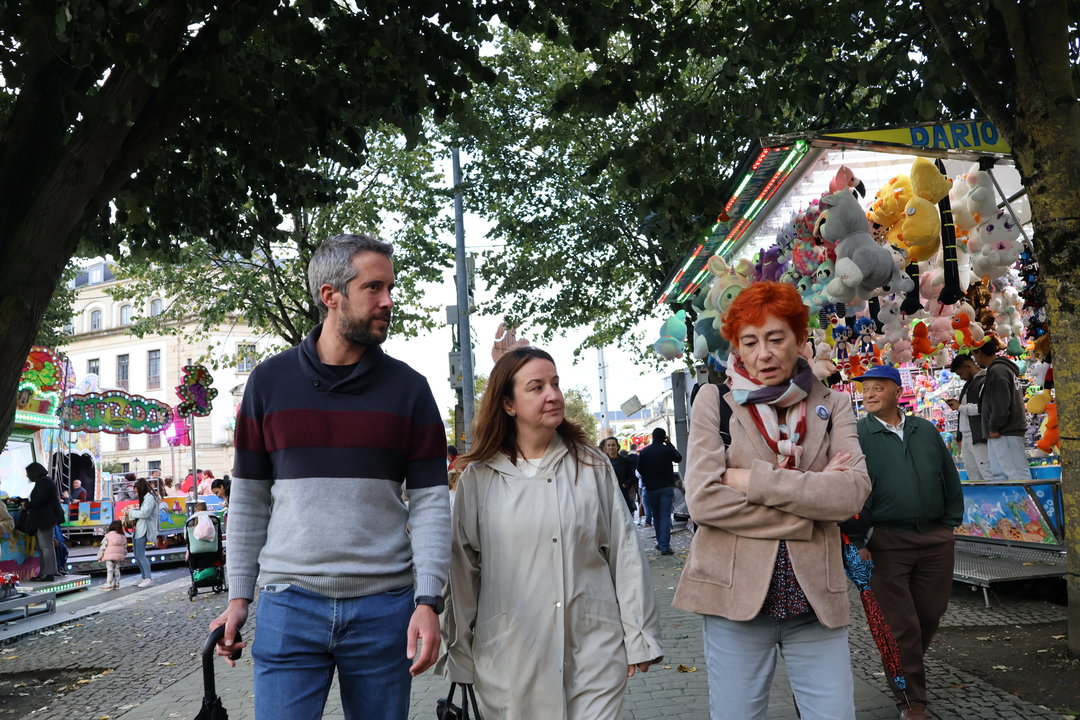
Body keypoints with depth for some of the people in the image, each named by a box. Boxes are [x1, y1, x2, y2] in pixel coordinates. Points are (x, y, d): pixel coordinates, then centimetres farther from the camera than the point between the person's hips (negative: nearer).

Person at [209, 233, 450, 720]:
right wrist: (238, 596, 3)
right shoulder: (270, 381, 3)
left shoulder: (408, 388, 1)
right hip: (288, 605, 0)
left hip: (385, 607, 0)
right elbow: (249, 498, 7)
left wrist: (428, 600, -11)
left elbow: (430, 501, -1)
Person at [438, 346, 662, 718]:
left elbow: (625, 555, 4)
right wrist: (460, 652, 9)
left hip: (593, 651, 0)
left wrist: (638, 636, 3)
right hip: (509, 658, 0)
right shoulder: (478, 478, 0)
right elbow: (462, 570, 5)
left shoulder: (593, 466, 3)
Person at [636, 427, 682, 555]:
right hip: (667, 487, -2)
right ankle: (665, 545, -12)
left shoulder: (643, 452, -1)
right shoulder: (667, 449, -7)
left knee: (656, 516, 15)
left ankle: (661, 543, 20)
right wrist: (670, 444, 14)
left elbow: (639, 469, 5)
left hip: (651, 488, 2)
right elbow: (679, 458, 12)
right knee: (665, 516, -5)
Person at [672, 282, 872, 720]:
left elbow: (853, 490, -9)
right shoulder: (715, 401, 0)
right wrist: (810, 505, -11)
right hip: (736, 596, -1)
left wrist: (752, 479, -15)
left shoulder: (832, 405, 7)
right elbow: (703, 501, -12)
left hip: (816, 599, 2)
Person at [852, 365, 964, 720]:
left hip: (935, 540, 4)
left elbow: (950, 478, 17)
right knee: (900, 623, 0)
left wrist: (950, 524, 12)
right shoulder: (856, 436, -4)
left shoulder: (926, 431, 10)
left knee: (930, 614, 12)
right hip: (886, 541, -4)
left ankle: (906, 668, 38)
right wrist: (857, 542, -10)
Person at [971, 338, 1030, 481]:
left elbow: (1001, 405, -20)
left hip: (1005, 433, -11)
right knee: (999, 474, 11)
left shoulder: (997, 371, -14)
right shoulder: (1004, 367, 20)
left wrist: (994, 428, -13)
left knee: (1017, 474, -10)